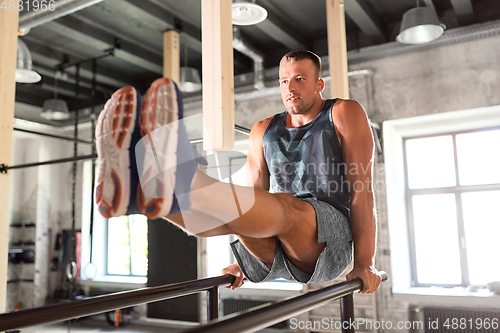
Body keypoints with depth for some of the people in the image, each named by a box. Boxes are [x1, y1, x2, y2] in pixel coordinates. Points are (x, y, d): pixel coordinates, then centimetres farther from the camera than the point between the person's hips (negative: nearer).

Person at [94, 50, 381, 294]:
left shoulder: (345, 114, 4)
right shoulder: (264, 131, 16)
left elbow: (362, 190, -3)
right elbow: (255, 200, 14)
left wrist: (364, 264, -9)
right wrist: (243, 263, 9)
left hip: (333, 234, -4)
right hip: (276, 255, 4)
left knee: (282, 207, -36)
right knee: (235, 212, -27)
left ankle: (179, 185, -63)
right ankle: (130, 187, -53)